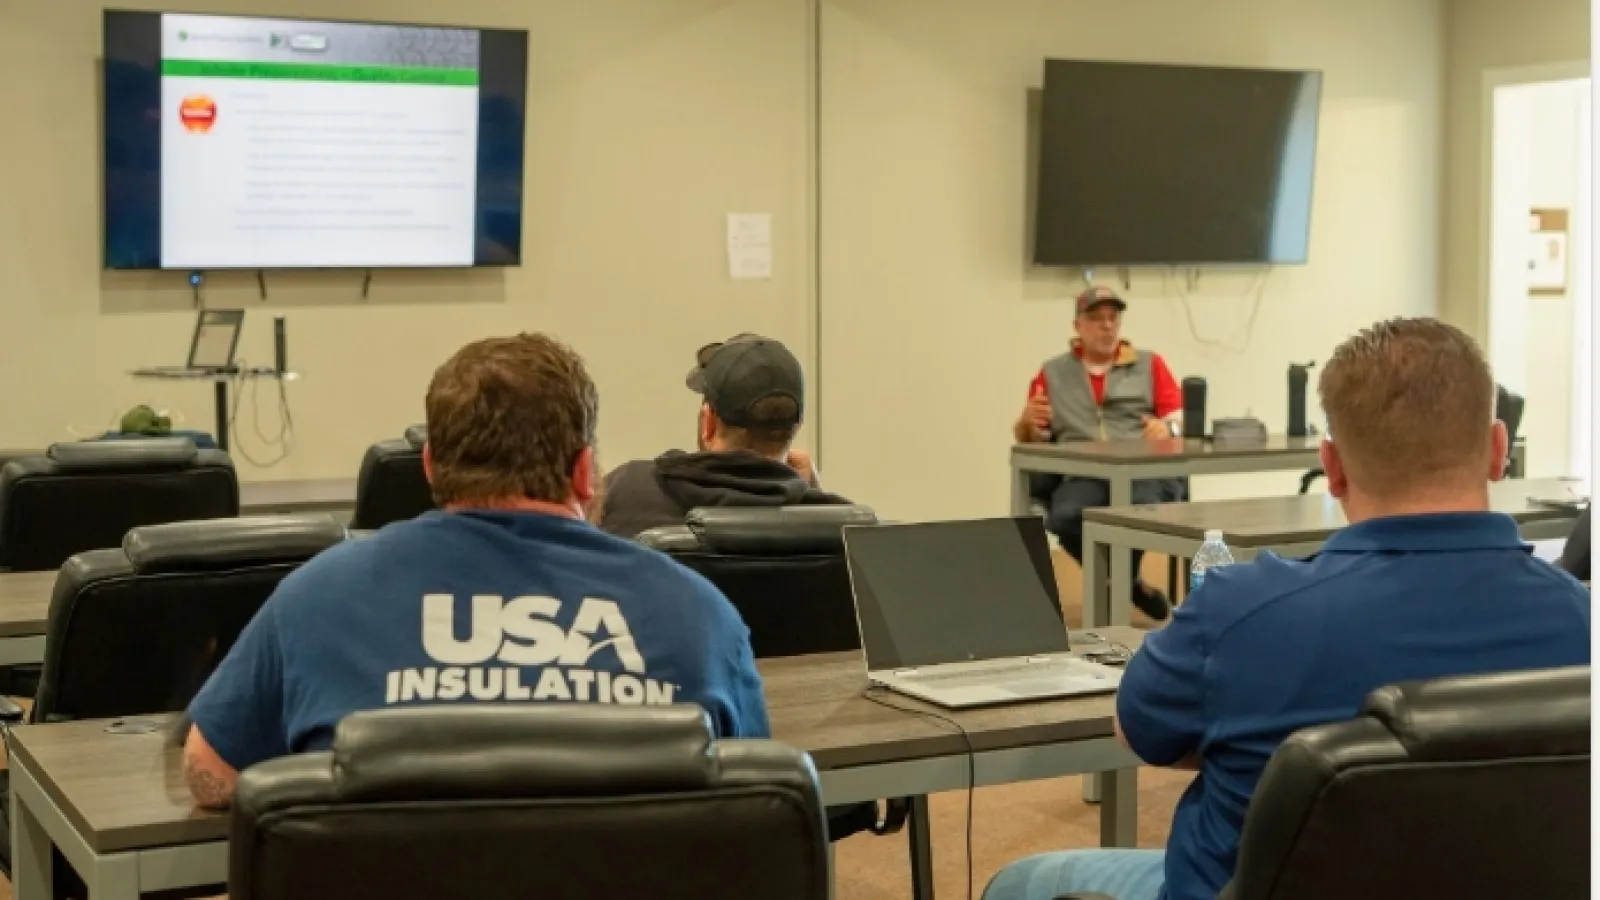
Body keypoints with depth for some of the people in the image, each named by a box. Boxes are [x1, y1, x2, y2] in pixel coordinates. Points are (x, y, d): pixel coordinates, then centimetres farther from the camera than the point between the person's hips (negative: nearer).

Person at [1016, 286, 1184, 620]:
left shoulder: (1150, 365, 20)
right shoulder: (1053, 373, 21)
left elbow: (1179, 423, 11)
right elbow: (1030, 439, 20)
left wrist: (1166, 429, -13)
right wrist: (1027, 422, -3)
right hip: (1083, 475, 1)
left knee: (1144, 505, -37)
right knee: (1066, 517, -35)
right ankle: (1128, 583, -11)